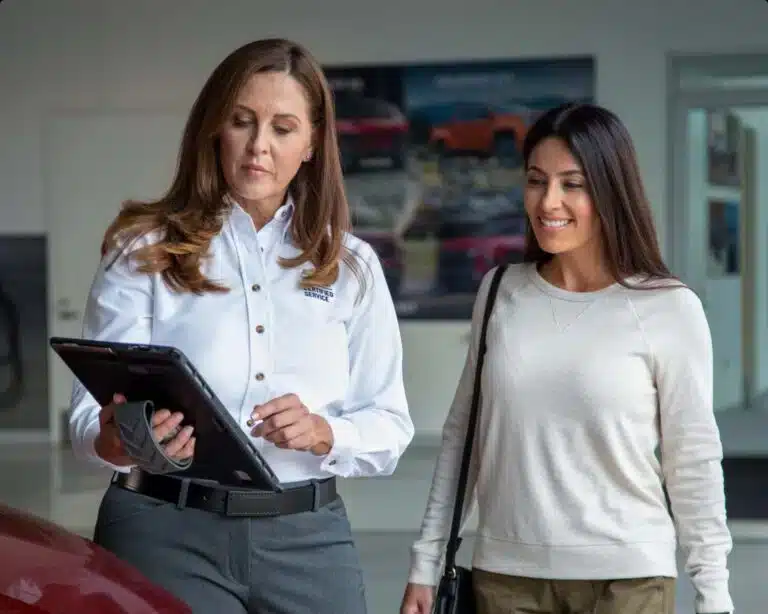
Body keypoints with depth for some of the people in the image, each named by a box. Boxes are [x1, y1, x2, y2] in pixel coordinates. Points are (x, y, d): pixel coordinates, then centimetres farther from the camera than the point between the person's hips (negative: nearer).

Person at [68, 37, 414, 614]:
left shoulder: (352, 265, 8)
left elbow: (390, 428, 6)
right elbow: (91, 410, -5)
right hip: (167, 531, -2)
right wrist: (120, 442, -28)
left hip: (308, 537, 2)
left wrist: (321, 434, -15)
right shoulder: (145, 251, 1)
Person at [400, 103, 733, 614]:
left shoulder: (669, 309, -6)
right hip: (506, 573, 3)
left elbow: (694, 462, -3)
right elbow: (462, 435, 9)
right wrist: (427, 563, 8)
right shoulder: (501, 294, 4)